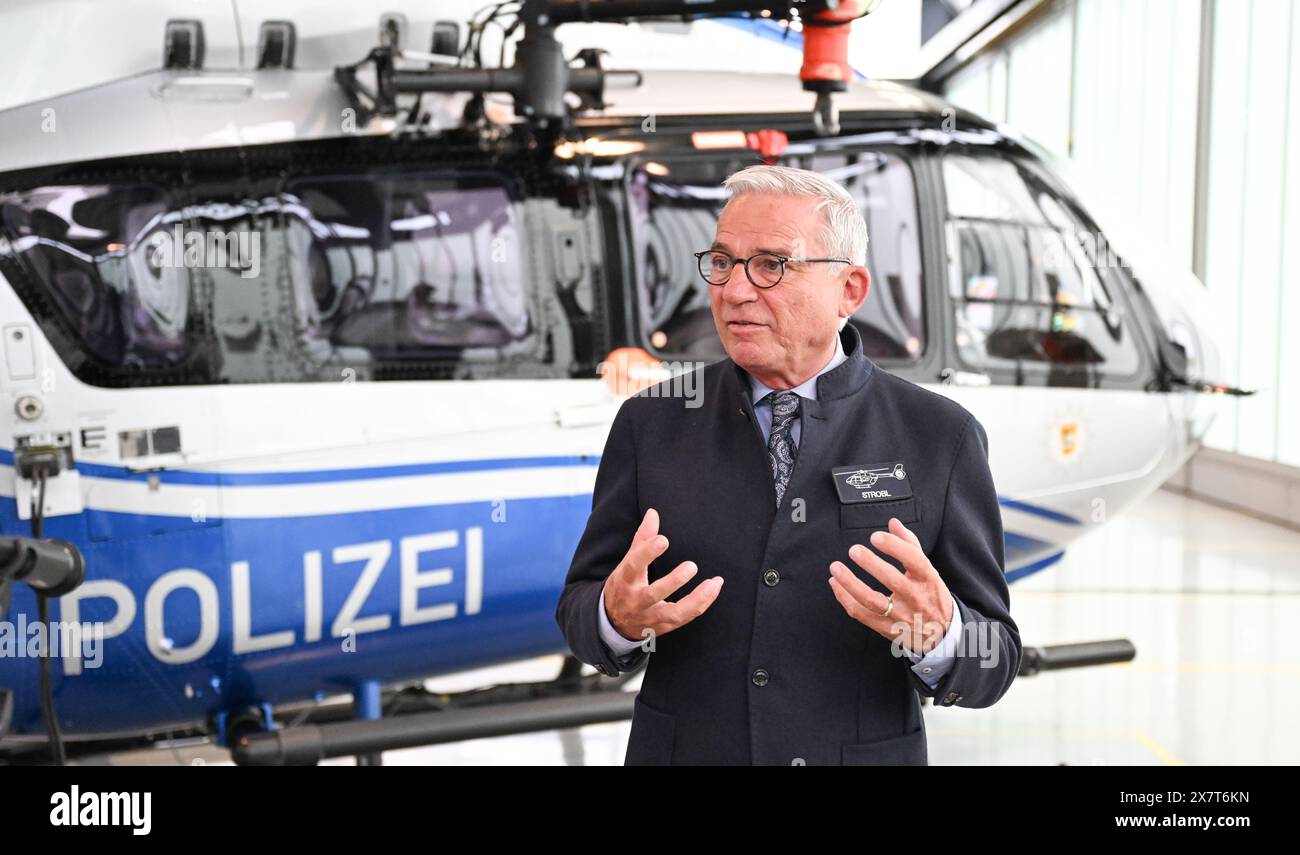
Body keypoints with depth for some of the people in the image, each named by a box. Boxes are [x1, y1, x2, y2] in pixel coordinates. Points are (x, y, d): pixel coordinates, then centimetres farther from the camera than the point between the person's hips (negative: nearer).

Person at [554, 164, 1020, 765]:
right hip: (683, 749, 1)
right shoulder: (651, 422, -3)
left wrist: (937, 634, -27)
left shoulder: (941, 439, -8)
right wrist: (619, 617, -22)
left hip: (865, 756, -1)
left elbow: (992, 664, -6)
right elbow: (579, 607, -1)